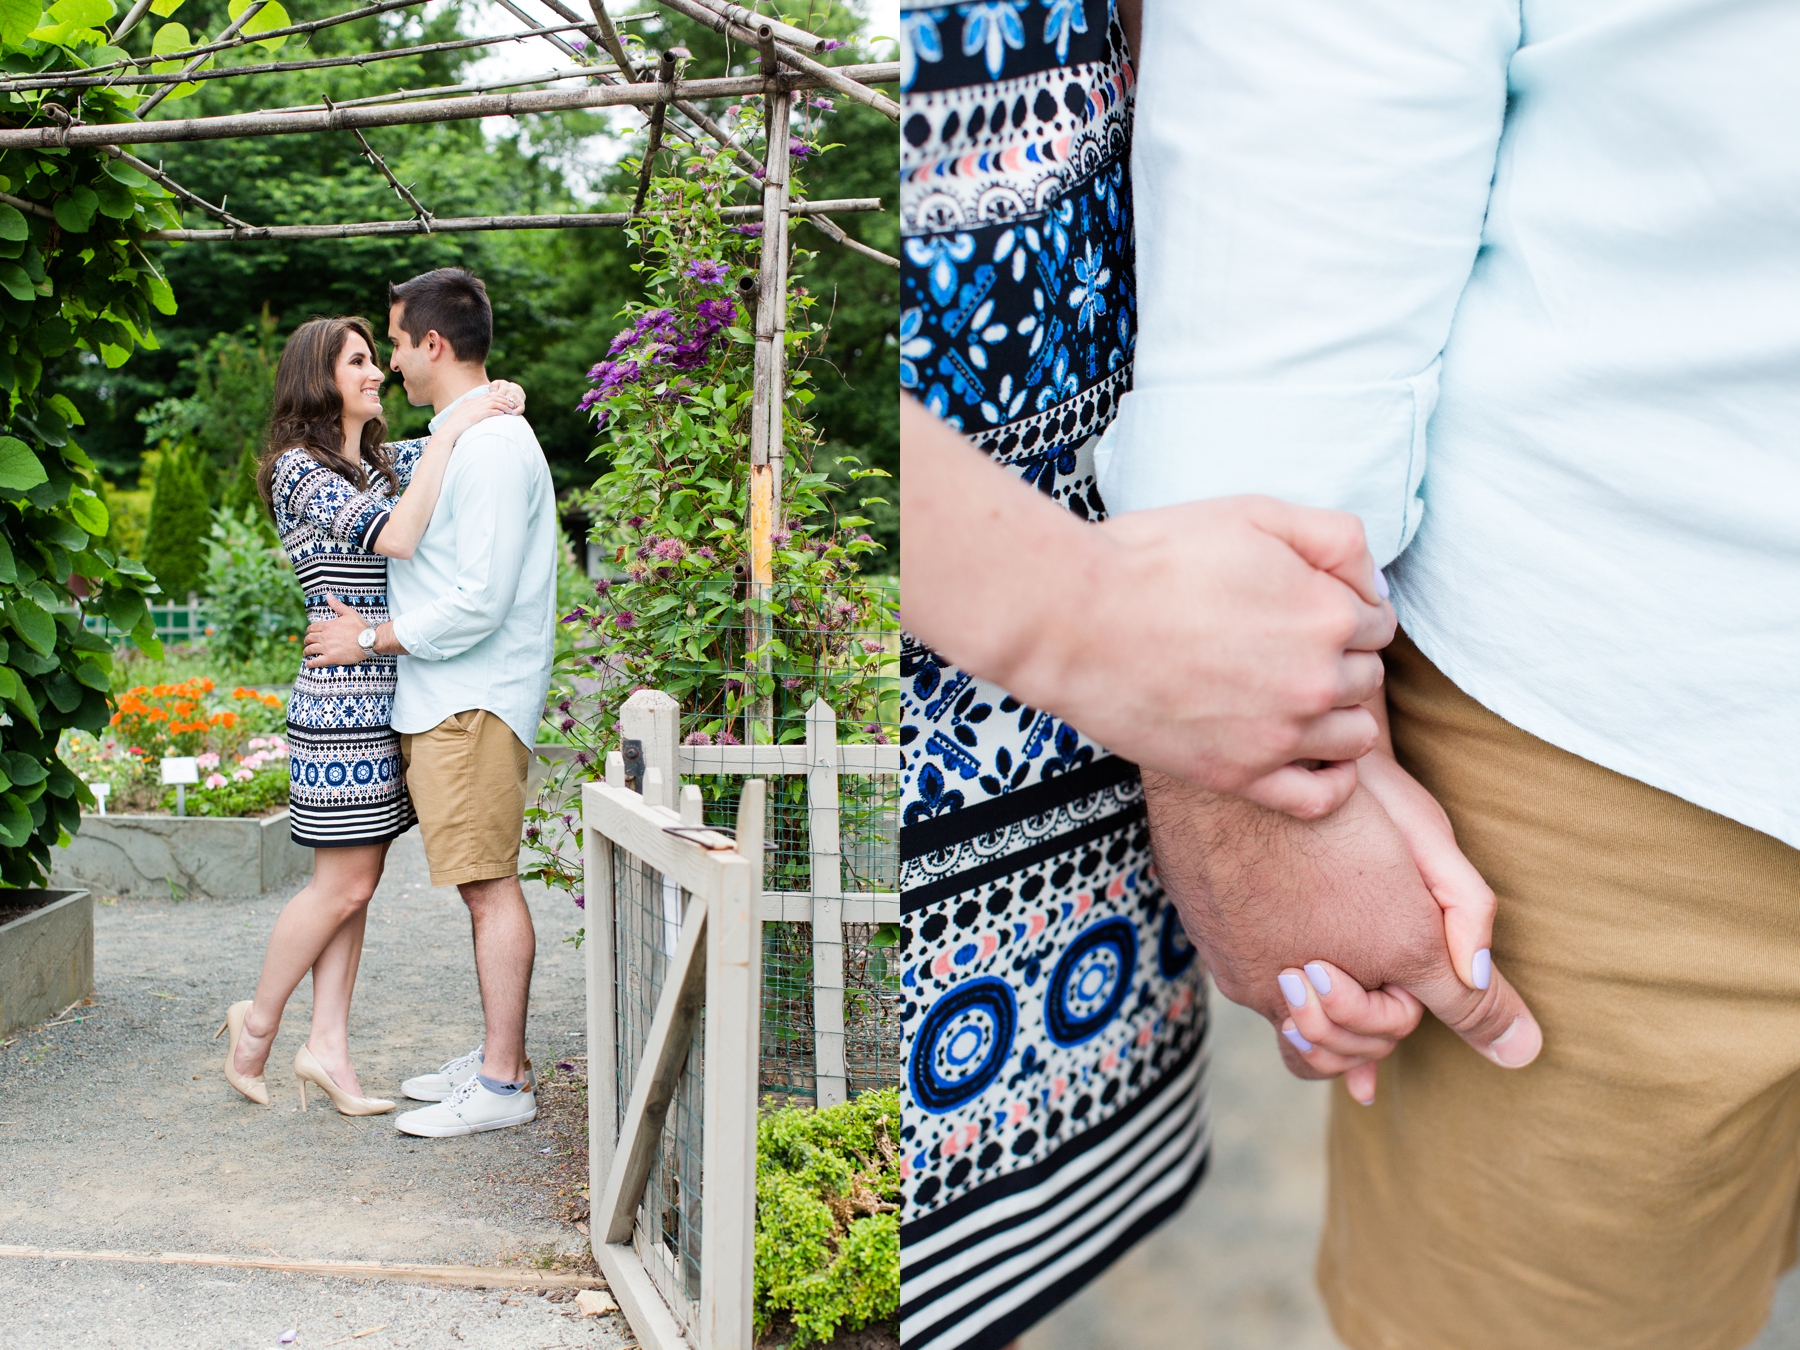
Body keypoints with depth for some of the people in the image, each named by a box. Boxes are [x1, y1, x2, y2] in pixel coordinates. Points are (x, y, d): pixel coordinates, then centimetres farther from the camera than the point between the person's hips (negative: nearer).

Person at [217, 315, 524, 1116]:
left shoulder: (380, 462, 16)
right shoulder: (299, 470, -10)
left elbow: (464, 441, 24)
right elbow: (398, 536, -23)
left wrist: (496, 402, 1)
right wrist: (451, 433, -20)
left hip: (384, 701, 8)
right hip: (343, 702, -8)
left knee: (357, 882, 8)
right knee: (343, 885, -2)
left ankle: (328, 1046, 12)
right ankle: (258, 1021, 17)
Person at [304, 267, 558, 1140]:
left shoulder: (492, 446, -16)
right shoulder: (456, 439, 18)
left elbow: (479, 601, -21)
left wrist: (371, 639, -12)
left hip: (473, 705, -10)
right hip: (441, 701, 10)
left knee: (491, 885, -6)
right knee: (482, 887, 13)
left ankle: (503, 1085, -1)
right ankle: (496, 1058, 20)